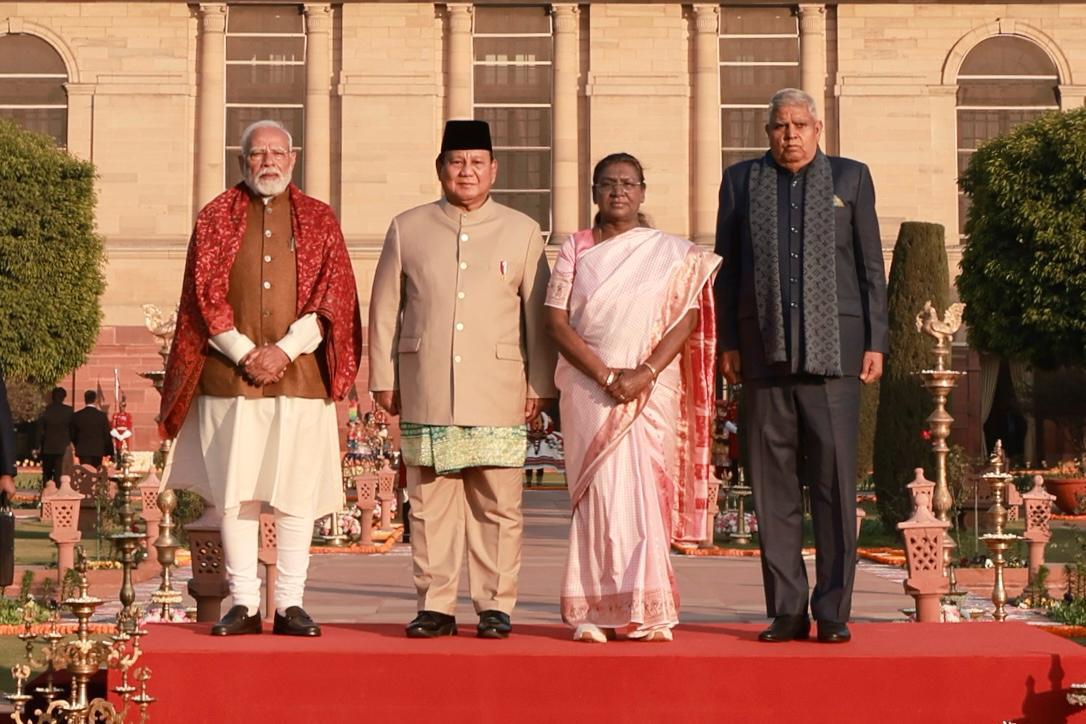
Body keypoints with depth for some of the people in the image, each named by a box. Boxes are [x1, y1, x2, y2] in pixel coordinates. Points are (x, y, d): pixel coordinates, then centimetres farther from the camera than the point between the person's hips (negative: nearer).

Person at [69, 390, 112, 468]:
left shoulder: (76, 416, 0)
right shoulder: (102, 415, -5)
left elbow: (72, 435, 7)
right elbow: (107, 435, -3)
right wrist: (109, 452, 6)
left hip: (82, 451, 0)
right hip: (98, 451, 0)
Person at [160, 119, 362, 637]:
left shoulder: (318, 220, 10)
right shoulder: (217, 218, 10)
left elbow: (331, 297, 1)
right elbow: (205, 295, 3)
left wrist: (285, 350, -11)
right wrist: (244, 353, -10)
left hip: (301, 376, 0)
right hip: (230, 376, 0)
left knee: (297, 493, 0)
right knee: (235, 491, -1)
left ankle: (290, 604, 6)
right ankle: (244, 604, 6)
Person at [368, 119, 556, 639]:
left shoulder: (522, 232, 10)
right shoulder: (407, 229, 12)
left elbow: (538, 315, 8)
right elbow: (384, 309, 12)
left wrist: (540, 384, 4)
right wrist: (383, 378, 7)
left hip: (497, 396, -1)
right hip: (425, 394, 1)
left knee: (498, 507, 0)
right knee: (429, 504, 2)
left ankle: (495, 606, 8)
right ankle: (435, 606, 9)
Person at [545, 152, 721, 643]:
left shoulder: (672, 252, 8)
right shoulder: (575, 249, 8)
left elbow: (687, 318, -1)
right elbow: (556, 321, 0)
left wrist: (645, 373, -15)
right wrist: (606, 375, -11)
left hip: (652, 389, 0)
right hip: (589, 388, 0)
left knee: (645, 490, -2)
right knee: (601, 491, -5)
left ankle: (646, 612, 3)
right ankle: (596, 610, -2)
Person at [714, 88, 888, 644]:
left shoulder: (850, 177, 11)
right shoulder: (741, 180, 13)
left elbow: (871, 265, 9)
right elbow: (727, 265, 13)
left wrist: (875, 342, 2)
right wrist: (727, 343, 5)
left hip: (833, 346, -1)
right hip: (765, 348, 1)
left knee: (835, 481, -4)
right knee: (772, 483, 1)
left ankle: (833, 612, 1)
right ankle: (786, 612, 7)